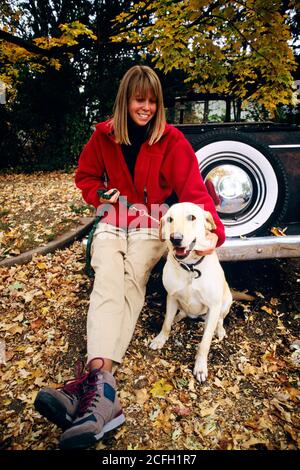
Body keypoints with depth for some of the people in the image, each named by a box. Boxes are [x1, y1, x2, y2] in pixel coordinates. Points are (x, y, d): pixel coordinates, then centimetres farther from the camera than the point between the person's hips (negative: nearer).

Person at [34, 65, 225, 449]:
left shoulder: (172, 140, -4)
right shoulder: (104, 135, 4)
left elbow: (193, 189, -12)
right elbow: (85, 175, 17)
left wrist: (212, 230, -28)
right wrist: (100, 194, -4)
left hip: (152, 225, -1)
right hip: (112, 222, 2)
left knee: (130, 284, -28)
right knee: (107, 284, -27)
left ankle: (94, 381, -36)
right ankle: (102, 385, -41)